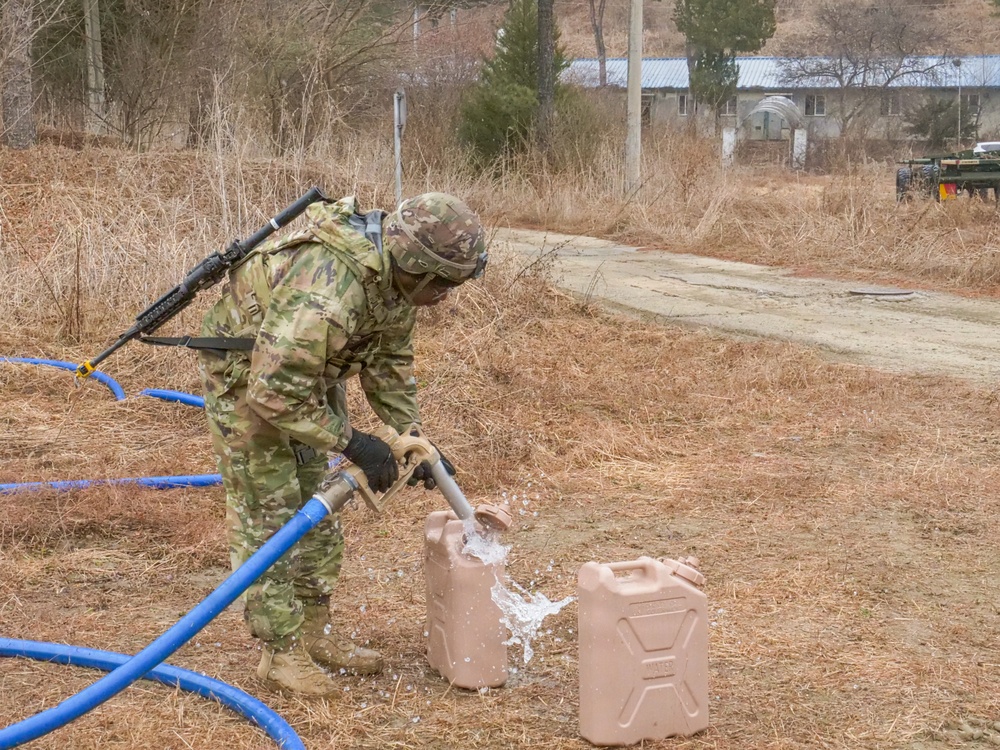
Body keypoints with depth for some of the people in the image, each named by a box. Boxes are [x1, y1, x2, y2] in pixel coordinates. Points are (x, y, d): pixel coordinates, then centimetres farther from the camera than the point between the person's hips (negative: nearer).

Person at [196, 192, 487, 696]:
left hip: (306, 371, 9)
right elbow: (273, 392, -38)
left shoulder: (395, 278, -12)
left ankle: (316, 633, 24)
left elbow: (389, 361, 4)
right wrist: (351, 443, -30)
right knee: (268, 512, -6)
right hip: (245, 374, -9)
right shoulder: (327, 290, -41)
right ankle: (280, 652, 4)